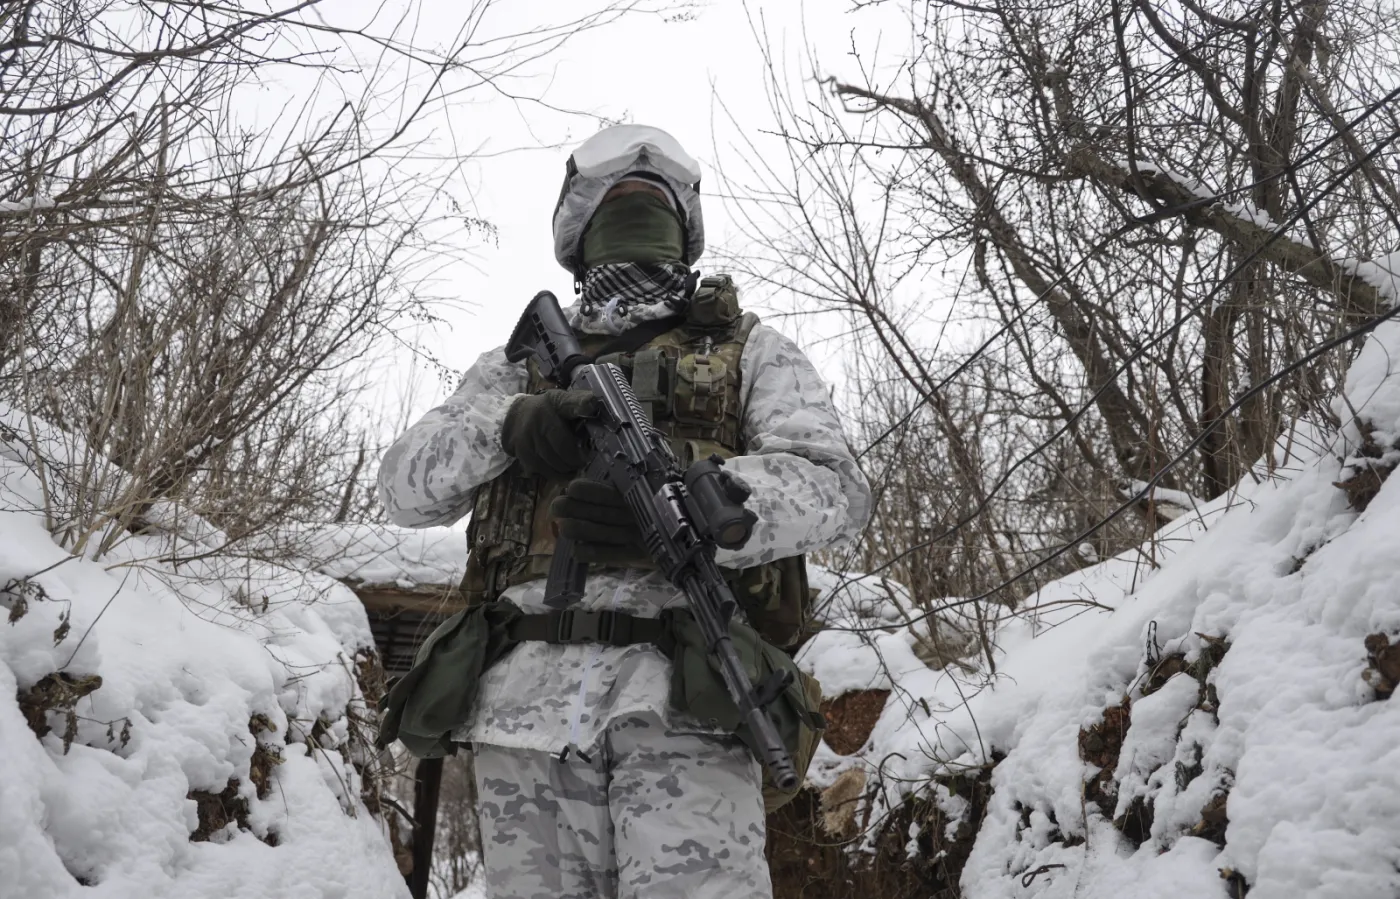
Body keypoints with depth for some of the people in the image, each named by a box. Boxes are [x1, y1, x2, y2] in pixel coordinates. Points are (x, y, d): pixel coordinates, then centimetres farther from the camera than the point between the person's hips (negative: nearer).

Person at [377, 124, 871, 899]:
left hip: (678, 695, -3)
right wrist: (506, 425, -6)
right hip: (528, 692, 3)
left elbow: (833, 485, 2)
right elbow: (405, 486, 17)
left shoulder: (750, 352, 19)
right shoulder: (521, 365, 27)